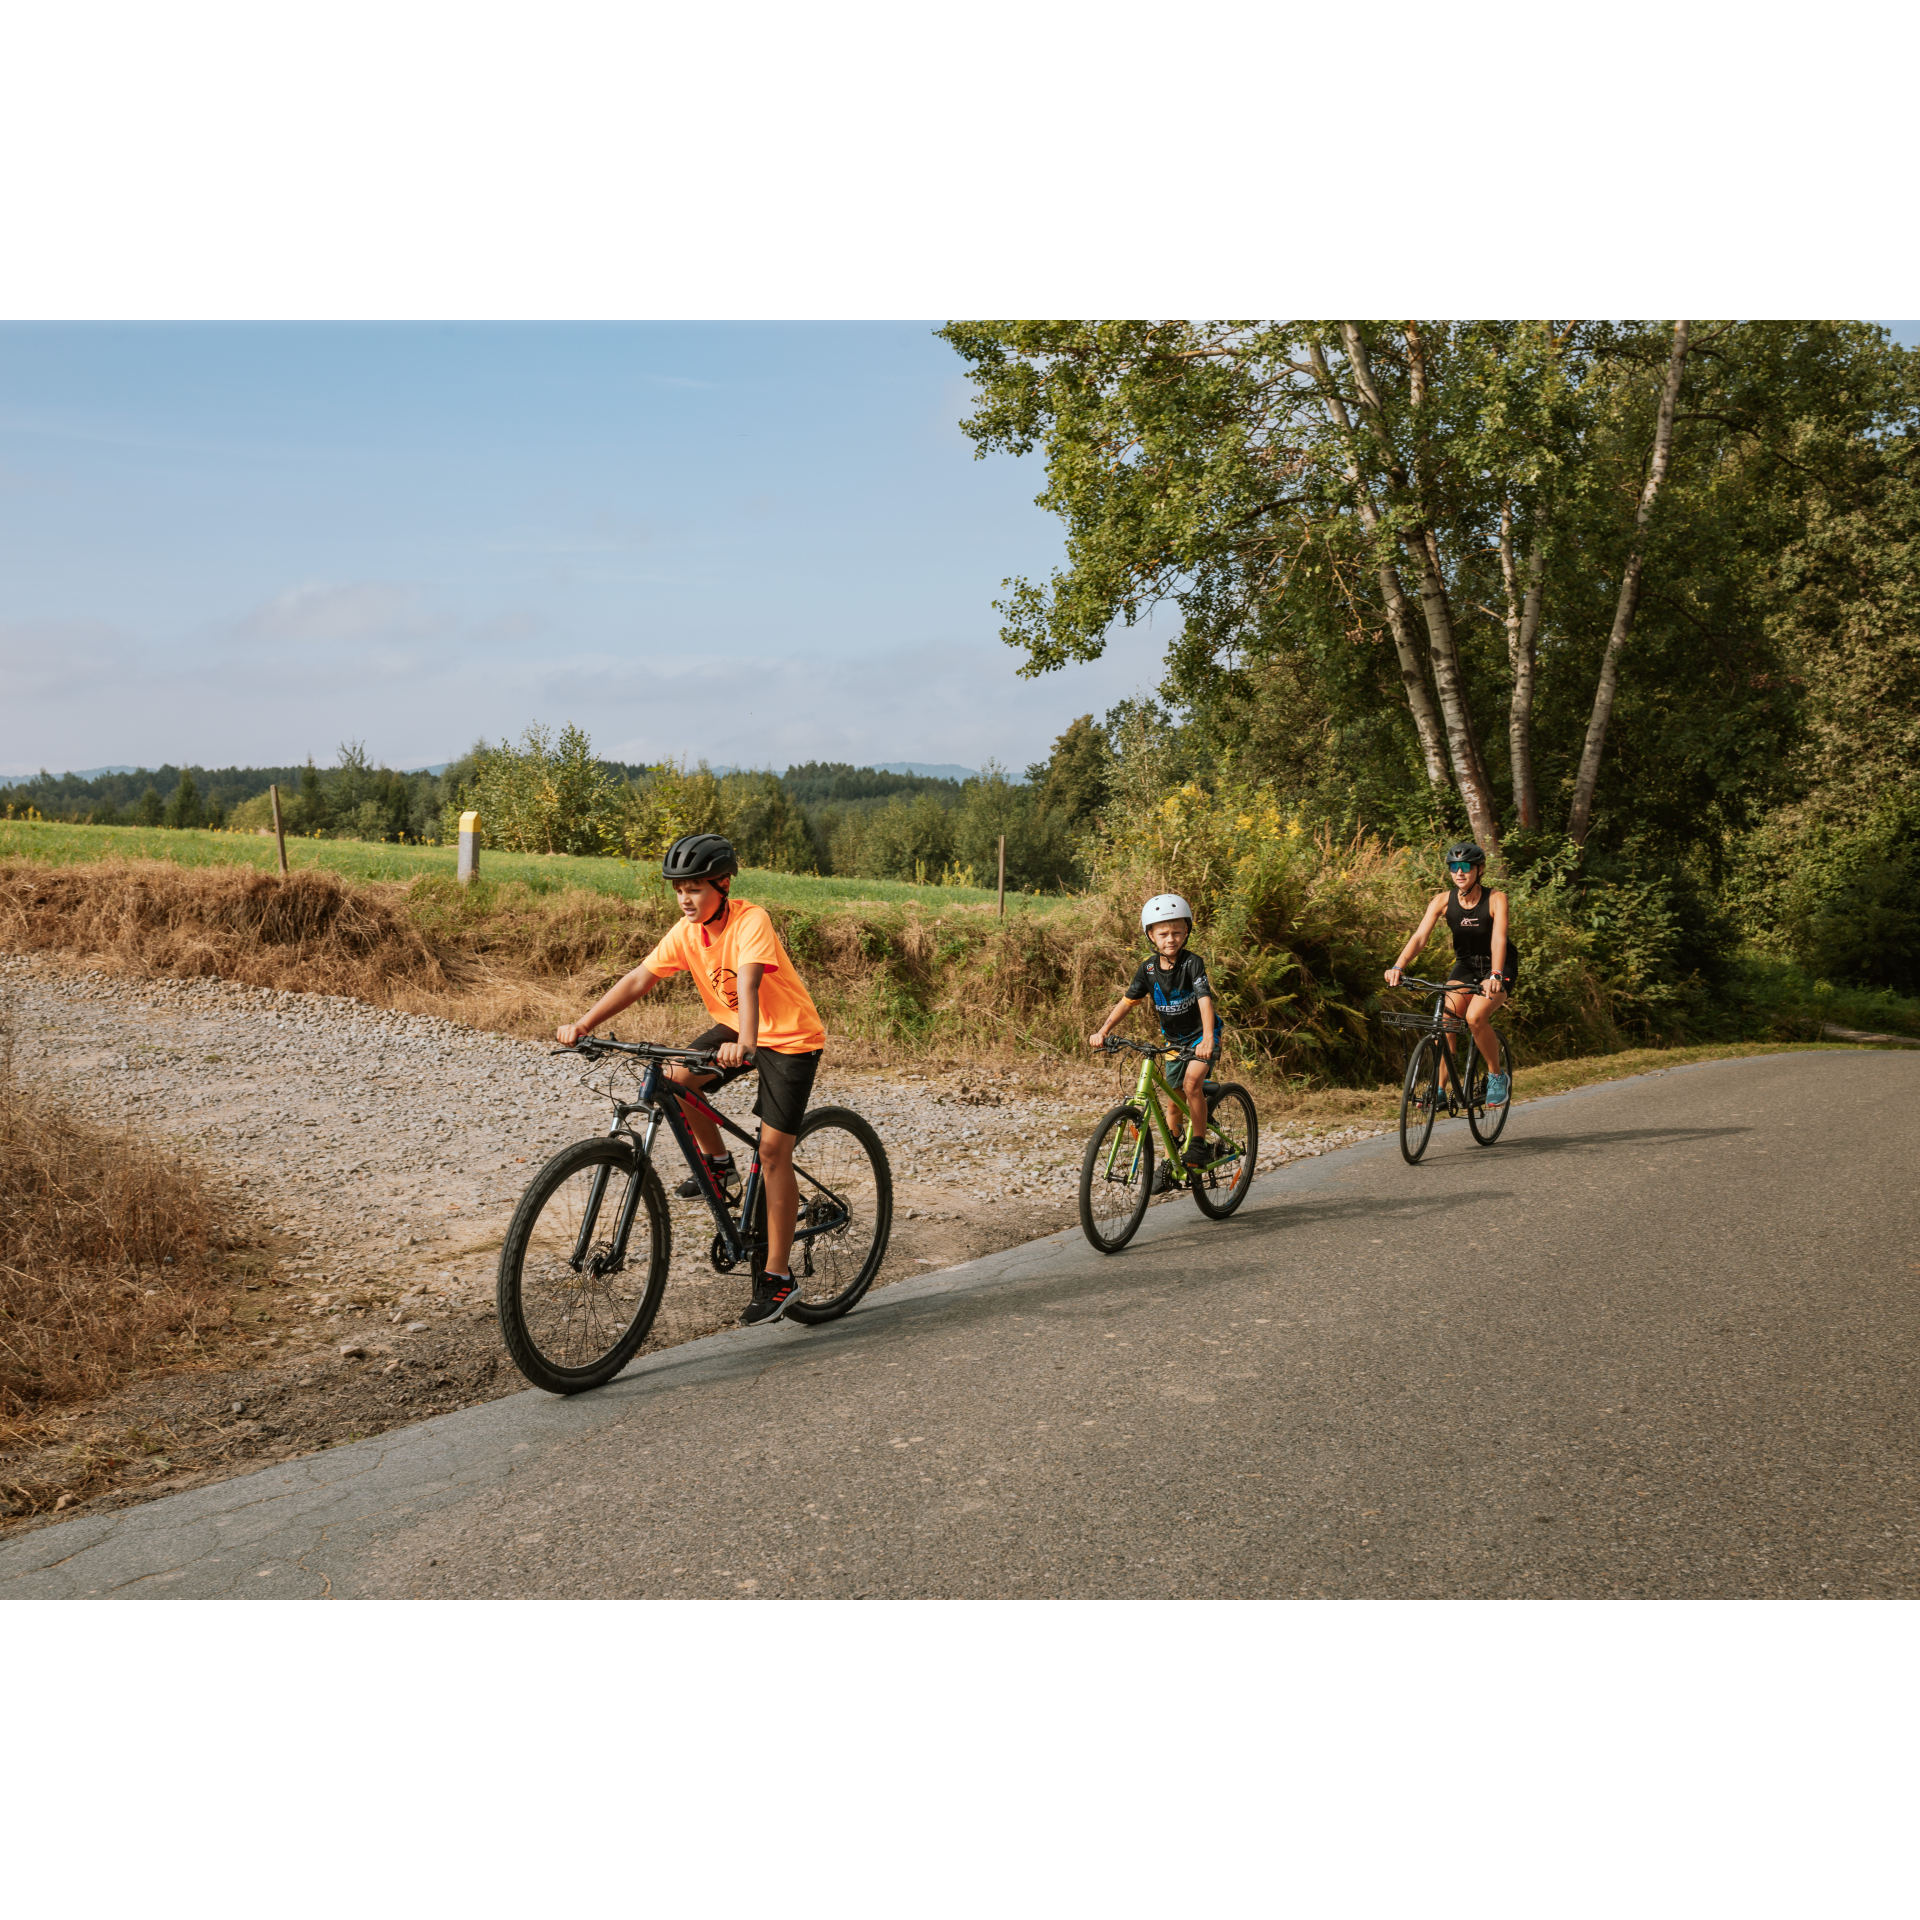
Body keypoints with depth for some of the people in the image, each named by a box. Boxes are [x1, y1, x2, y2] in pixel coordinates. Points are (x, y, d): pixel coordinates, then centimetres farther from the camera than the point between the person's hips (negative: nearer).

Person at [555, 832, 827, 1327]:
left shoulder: (751, 921, -25)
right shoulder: (687, 931, -6)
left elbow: (748, 981, -41)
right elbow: (639, 979, -10)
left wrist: (745, 1041, -57)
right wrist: (584, 1023, -20)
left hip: (788, 1037, -6)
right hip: (733, 1028, 7)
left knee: (773, 1149, -11)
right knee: (675, 1078, -19)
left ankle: (777, 1275, -3)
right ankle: (718, 1164, 7)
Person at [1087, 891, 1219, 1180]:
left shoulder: (1192, 963, -22)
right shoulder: (1148, 969, -8)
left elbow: (1204, 999, -33)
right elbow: (1127, 1002, -4)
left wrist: (1208, 1038, -47)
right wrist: (1102, 1032, -17)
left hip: (1201, 1036, -5)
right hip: (1174, 1039, 5)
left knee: (1192, 1083, -27)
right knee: (1174, 1097, 10)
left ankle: (1199, 1143, -10)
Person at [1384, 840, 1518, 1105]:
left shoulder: (1496, 900, -20)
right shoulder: (1443, 901, -12)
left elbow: (1499, 939, -32)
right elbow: (1419, 936, -22)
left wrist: (1494, 976, -50)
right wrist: (1398, 966, -39)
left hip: (1498, 967, -4)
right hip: (1465, 966, 4)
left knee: (1475, 1017, -28)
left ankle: (1497, 1077, -6)